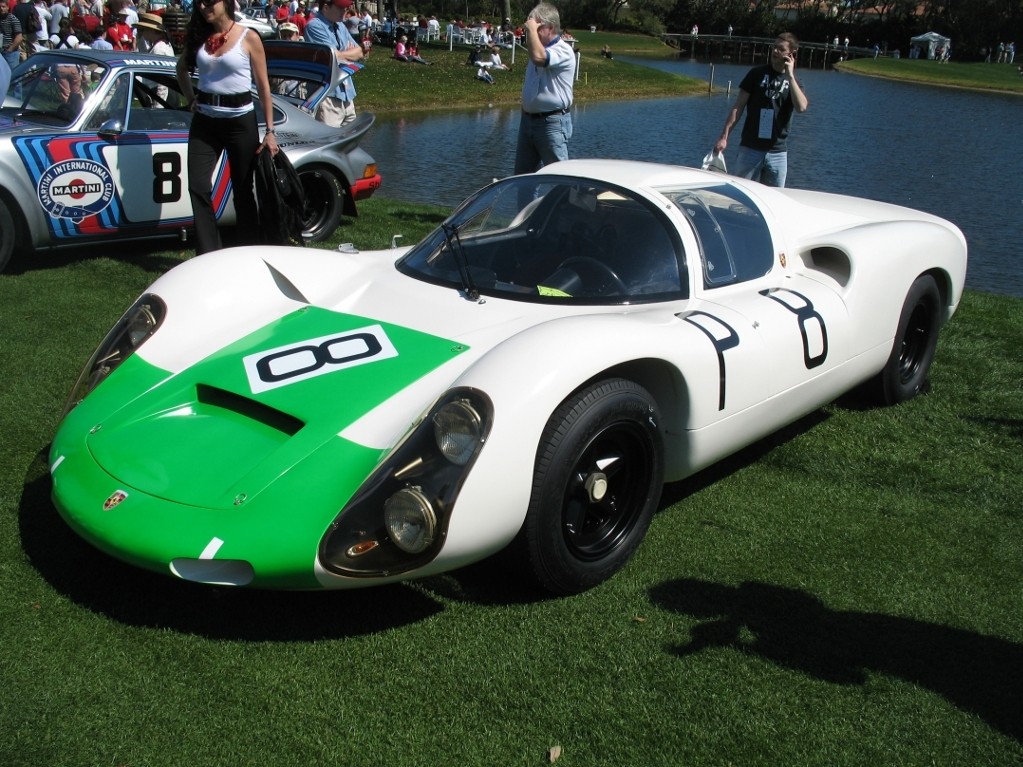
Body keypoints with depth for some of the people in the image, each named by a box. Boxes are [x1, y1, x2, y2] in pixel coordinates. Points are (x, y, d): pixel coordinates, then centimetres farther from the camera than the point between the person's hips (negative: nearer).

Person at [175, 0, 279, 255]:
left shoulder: (248, 38, -4)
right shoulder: (199, 37, 8)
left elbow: (263, 87, -3)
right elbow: (182, 69, 27)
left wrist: (270, 132, -8)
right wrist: (191, 99, 11)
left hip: (240, 120, -4)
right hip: (204, 121, 4)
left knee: (243, 190, 5)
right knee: (198, 187, -6)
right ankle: (208, 255, 0)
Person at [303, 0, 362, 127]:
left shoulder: (340, 26, 16)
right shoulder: (314, 26, -10)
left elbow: (359, 52, 15)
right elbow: (335, 56, -16)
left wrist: (342, 54, -3)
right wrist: (350, 53, 3)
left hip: (346, 91, 8)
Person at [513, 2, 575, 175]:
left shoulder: (563, 51, -13)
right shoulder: (540, 48, 16)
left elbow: (538, 57, -34)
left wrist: (532, 29, -20)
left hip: (552, 122, -9)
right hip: (528, 120, 9)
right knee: (522, 173, 12)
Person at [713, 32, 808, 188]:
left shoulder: (794, 82, 7)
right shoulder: (757, 74, 3)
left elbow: (801, 107, -13)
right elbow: (738, 107, 0)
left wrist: (790, 76, -13)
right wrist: (724, 137, -9)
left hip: (778, 152, 2)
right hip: (750, 149, -2)